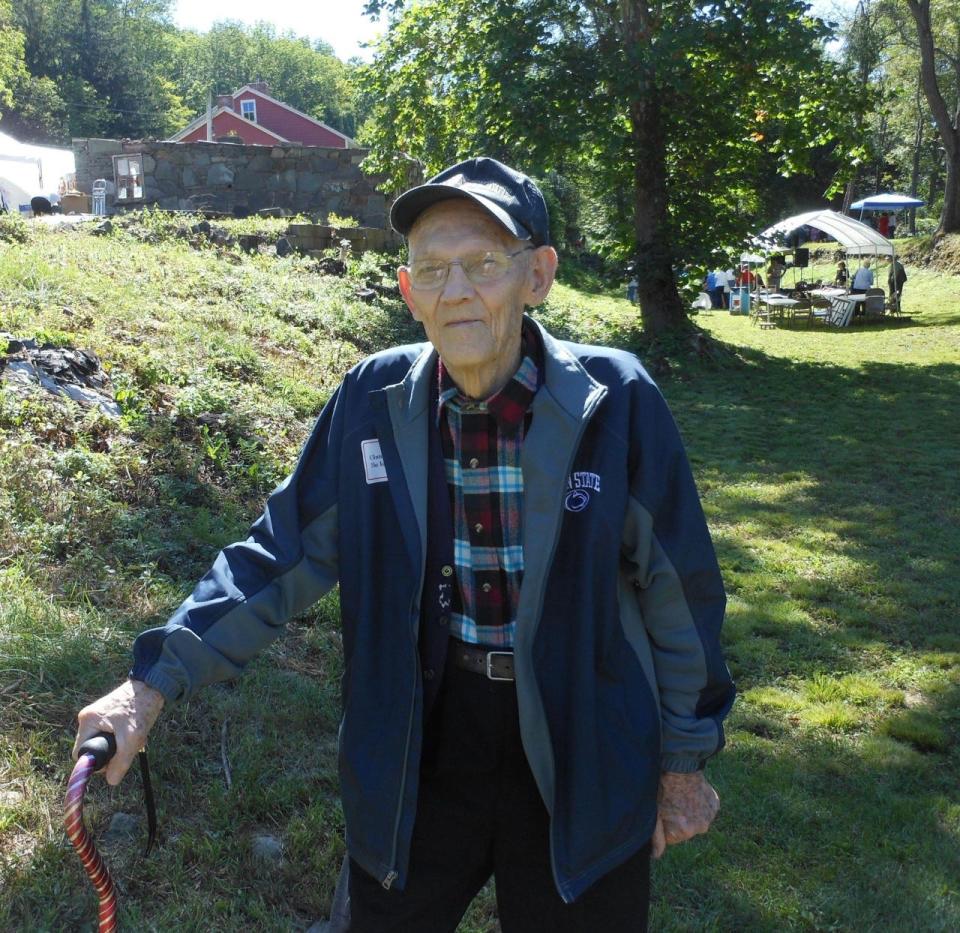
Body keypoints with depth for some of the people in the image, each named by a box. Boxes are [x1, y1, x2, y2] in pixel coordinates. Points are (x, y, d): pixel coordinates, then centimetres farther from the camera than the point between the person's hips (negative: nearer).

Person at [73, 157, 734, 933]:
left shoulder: (614, 400, -15)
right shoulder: (373, 401, -9)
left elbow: (677, 589, -6)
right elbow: (287, 554, -1)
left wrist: (684, 761, 1)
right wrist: (158, 679, -9)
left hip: (581, 753, -1)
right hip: (418, 744, 2)